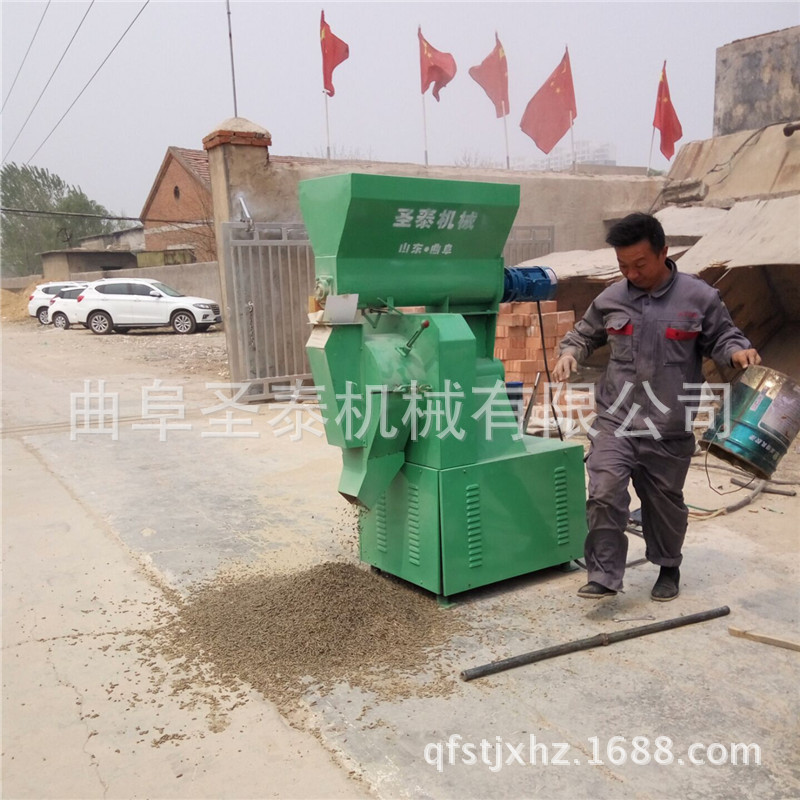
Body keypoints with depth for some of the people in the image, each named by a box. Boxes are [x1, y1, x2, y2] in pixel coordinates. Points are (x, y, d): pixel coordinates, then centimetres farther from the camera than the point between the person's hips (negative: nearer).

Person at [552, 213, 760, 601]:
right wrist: (569, 353, -4)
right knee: (605, 494, -13)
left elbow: (721, 337, 7)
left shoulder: (699, 297, -4)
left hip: (670, 430, -1)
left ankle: (668, 569, 37)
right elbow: (583, 334, 17)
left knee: (665, 502, 14)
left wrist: (737, 351, -15)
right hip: (615, 422, 1)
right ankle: (604, 576, 0)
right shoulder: (610, 299, 2)